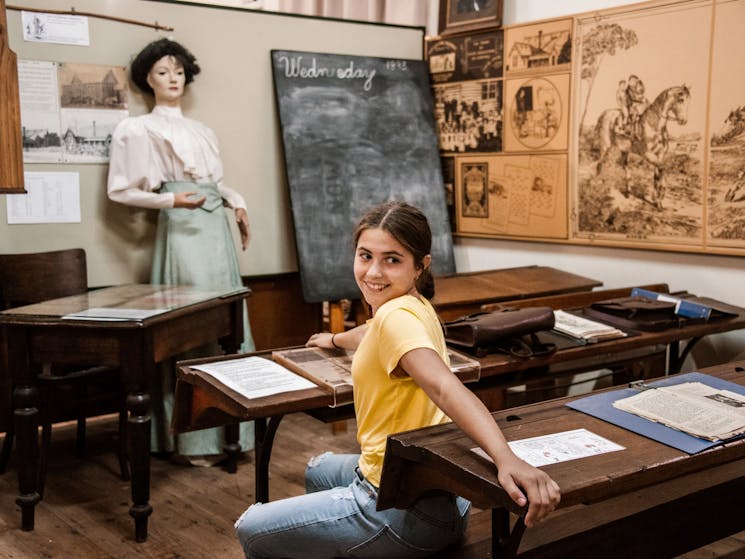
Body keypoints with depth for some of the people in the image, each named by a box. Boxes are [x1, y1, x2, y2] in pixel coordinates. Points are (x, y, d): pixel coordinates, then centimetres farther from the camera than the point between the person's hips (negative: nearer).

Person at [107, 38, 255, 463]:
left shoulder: (202, 132, 23)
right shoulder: (139, 129, 4)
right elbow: (122, 190, -1)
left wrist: (238, 204, 9)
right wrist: (170, 199, -13)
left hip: (217, 228, 7)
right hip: (182, 229, -6)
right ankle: (196, 437, -4)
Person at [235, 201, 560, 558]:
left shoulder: (398, 317, -23)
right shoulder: (412, 306, 6)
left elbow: (445, 388, -40)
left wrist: (506, 459, -57)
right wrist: (335, 340, 51)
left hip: (404, 512, -10)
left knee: (252, 530, 8)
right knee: (319, 471, 37)